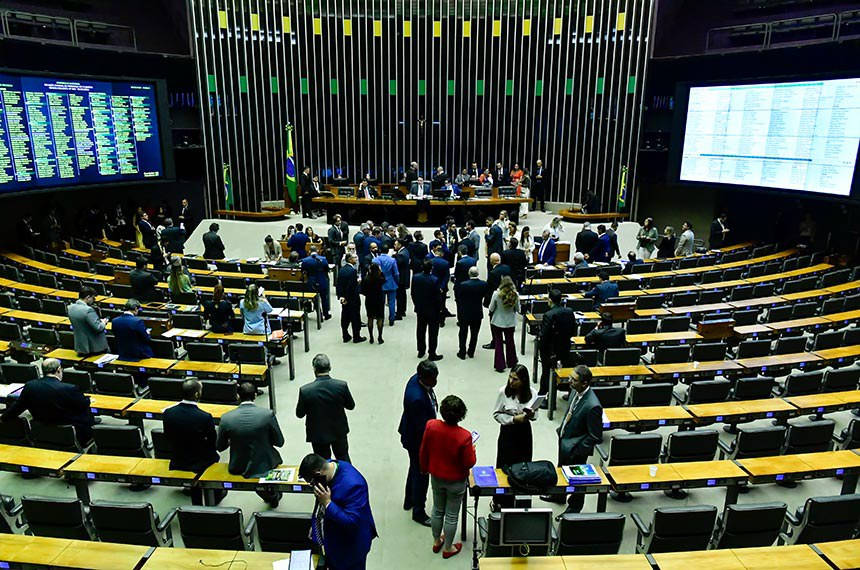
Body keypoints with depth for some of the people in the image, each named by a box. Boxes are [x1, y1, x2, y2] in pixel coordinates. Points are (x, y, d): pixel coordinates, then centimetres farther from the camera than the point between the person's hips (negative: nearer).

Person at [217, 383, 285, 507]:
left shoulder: (226, 418, -16)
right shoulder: (268, 414, -20)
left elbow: (220, 447, -3)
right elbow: (279, 442, -10)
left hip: (239, 468, 2)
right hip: (265, 466, -1)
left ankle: (269, 496, 50)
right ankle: (274, 495, 46)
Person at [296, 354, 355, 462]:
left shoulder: (305, 390, -25)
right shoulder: (342, 385, -22)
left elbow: (299, 414, -11)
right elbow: (351, 406, -6)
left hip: (318, 434, -1)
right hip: (339, 431, 1)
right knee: (343, 457, 25)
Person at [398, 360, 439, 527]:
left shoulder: (417, 379, -13)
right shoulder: (417, 398, -40)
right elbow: (422, 428, -31)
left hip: (413, 432, 10)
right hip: (417, 439, -10)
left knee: (415, 468, 28)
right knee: (421, 474, 11)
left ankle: (409, 501, 50)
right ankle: (418, 512, 32)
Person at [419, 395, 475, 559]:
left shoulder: (431, 426, -20)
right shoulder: (464, 436, -30)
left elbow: (423, 452, -6)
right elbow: (469, 463, -19)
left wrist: (424, 468, 12)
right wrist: (472, 450, 1)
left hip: (436, 477, 4)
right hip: (456, 481, -3)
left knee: (437, 510, 25)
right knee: (452, 515, 17)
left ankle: (436, 541, 45)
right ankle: (448, 548, 35)